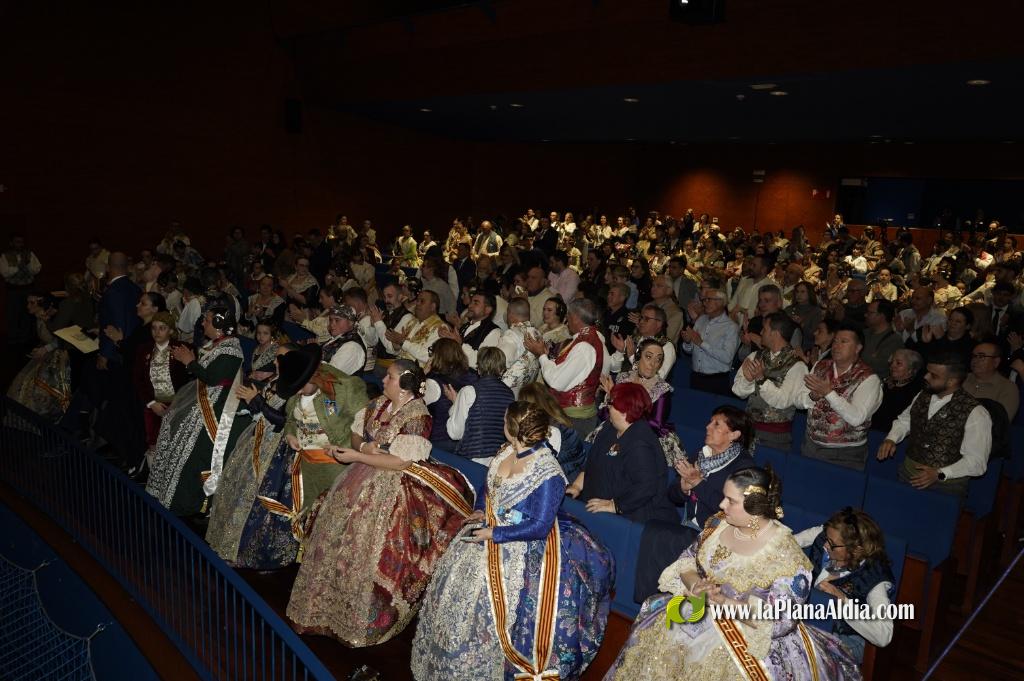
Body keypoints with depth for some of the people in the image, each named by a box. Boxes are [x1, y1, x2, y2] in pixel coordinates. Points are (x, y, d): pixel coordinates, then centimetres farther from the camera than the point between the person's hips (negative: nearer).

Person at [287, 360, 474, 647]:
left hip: (391, 489, -8)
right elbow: (356, 435, 12)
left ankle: (363, 620, 21)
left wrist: (356, 456, -21)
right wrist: (365, 446, -12)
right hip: (362, 479, 8)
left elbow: (401, 463, -23)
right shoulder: (379, 404, 5)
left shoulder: (417, 417, -19)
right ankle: (330, 603, 34)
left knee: (368, 550, -2)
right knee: (335, 534, 13)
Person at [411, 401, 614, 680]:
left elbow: (539, 527, -22)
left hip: (524, 543, -7)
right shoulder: (507, 451, -1)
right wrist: (481, 510, -3)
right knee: (453, 573, 5)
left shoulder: (548, 475, -24)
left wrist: (494, 534, -19)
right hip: (490, 526, 8)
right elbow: (488, 487, 15)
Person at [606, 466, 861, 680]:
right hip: (701, 609, 5)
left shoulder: (786, 555, -18)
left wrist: (727, 603, -26)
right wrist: (695, 584, -16)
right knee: (654, 635, -9)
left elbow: (780, 621, -18)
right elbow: (688, 559, 5)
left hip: (751, 631, -5)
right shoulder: (720, 523, -2)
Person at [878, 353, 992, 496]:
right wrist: (891, 438, -2)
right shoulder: (923, 396, 4)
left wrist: (939, 474, -24)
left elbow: (977, 460, -13)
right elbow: (904, 420, 18)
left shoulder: (975, 413, -14)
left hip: (946, 483, -4)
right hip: (909, 473, 4)